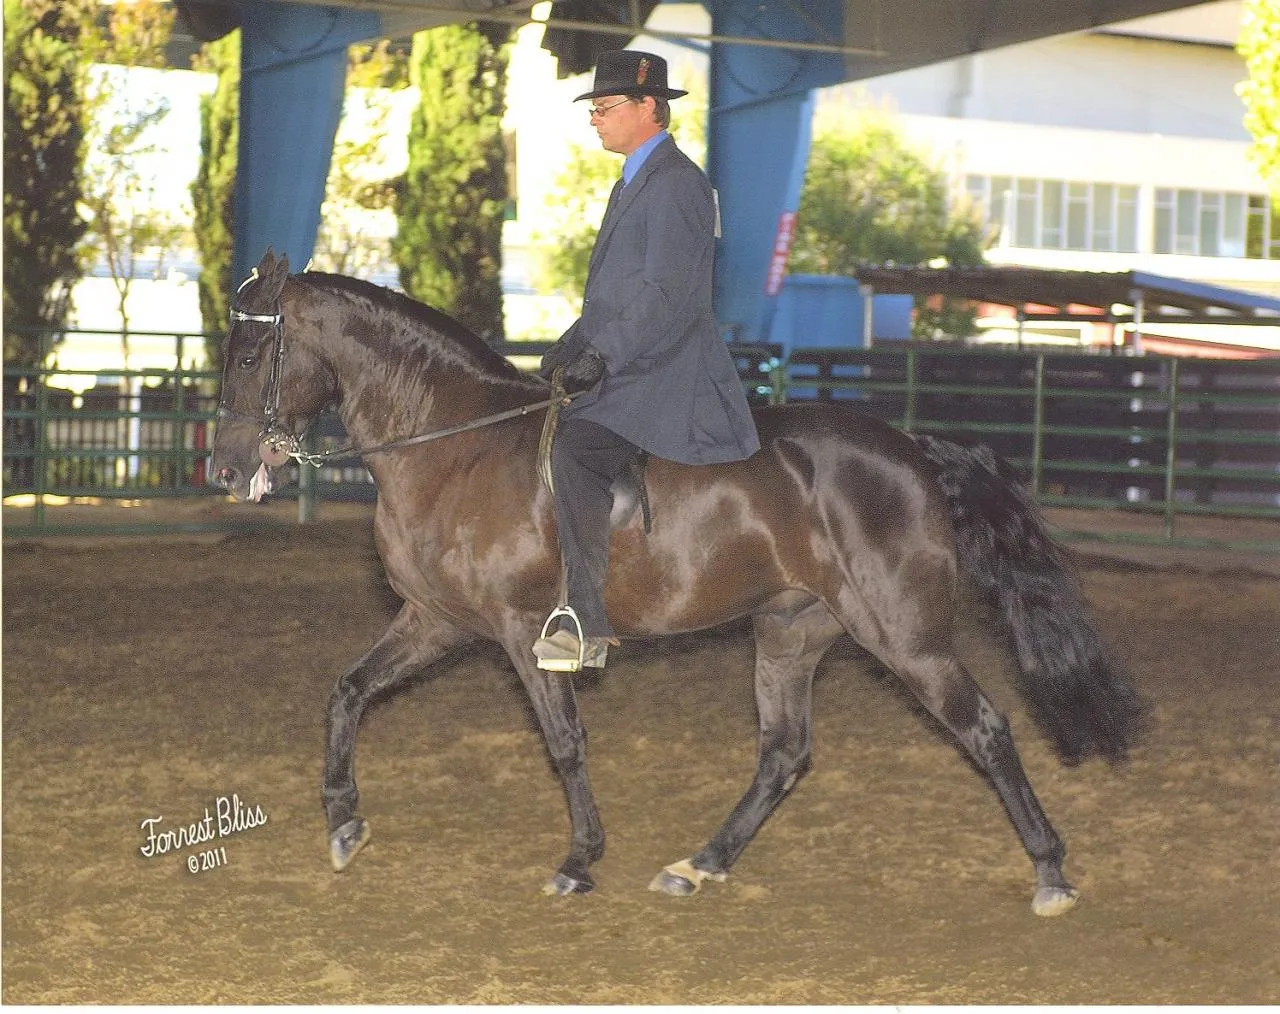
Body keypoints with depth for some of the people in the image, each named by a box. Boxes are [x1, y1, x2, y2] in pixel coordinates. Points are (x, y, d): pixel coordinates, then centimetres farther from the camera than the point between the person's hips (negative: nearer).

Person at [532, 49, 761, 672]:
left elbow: (666, 295, -21)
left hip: (663, 380, -11)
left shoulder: (675, 184, -12)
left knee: (574, 453, -29)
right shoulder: (633, 183, 21)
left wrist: (603, 357, -24)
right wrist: (572, 345, 12)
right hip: (628, 371, 11)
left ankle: (592, 625, -29)